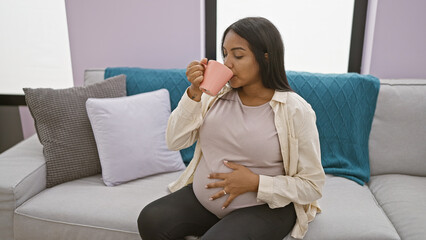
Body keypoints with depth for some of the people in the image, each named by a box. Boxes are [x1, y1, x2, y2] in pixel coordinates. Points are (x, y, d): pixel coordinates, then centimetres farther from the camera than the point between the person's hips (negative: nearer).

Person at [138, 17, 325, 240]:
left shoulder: (295, 111, -13)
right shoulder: (216, 93, -1)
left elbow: (312, 185, -9)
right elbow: (175, 141, -4)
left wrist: (255, 182, -19)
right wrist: (194, 93, -17)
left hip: (264, 207, -4)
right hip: (202, 197, 4)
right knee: (150, 220, -15)